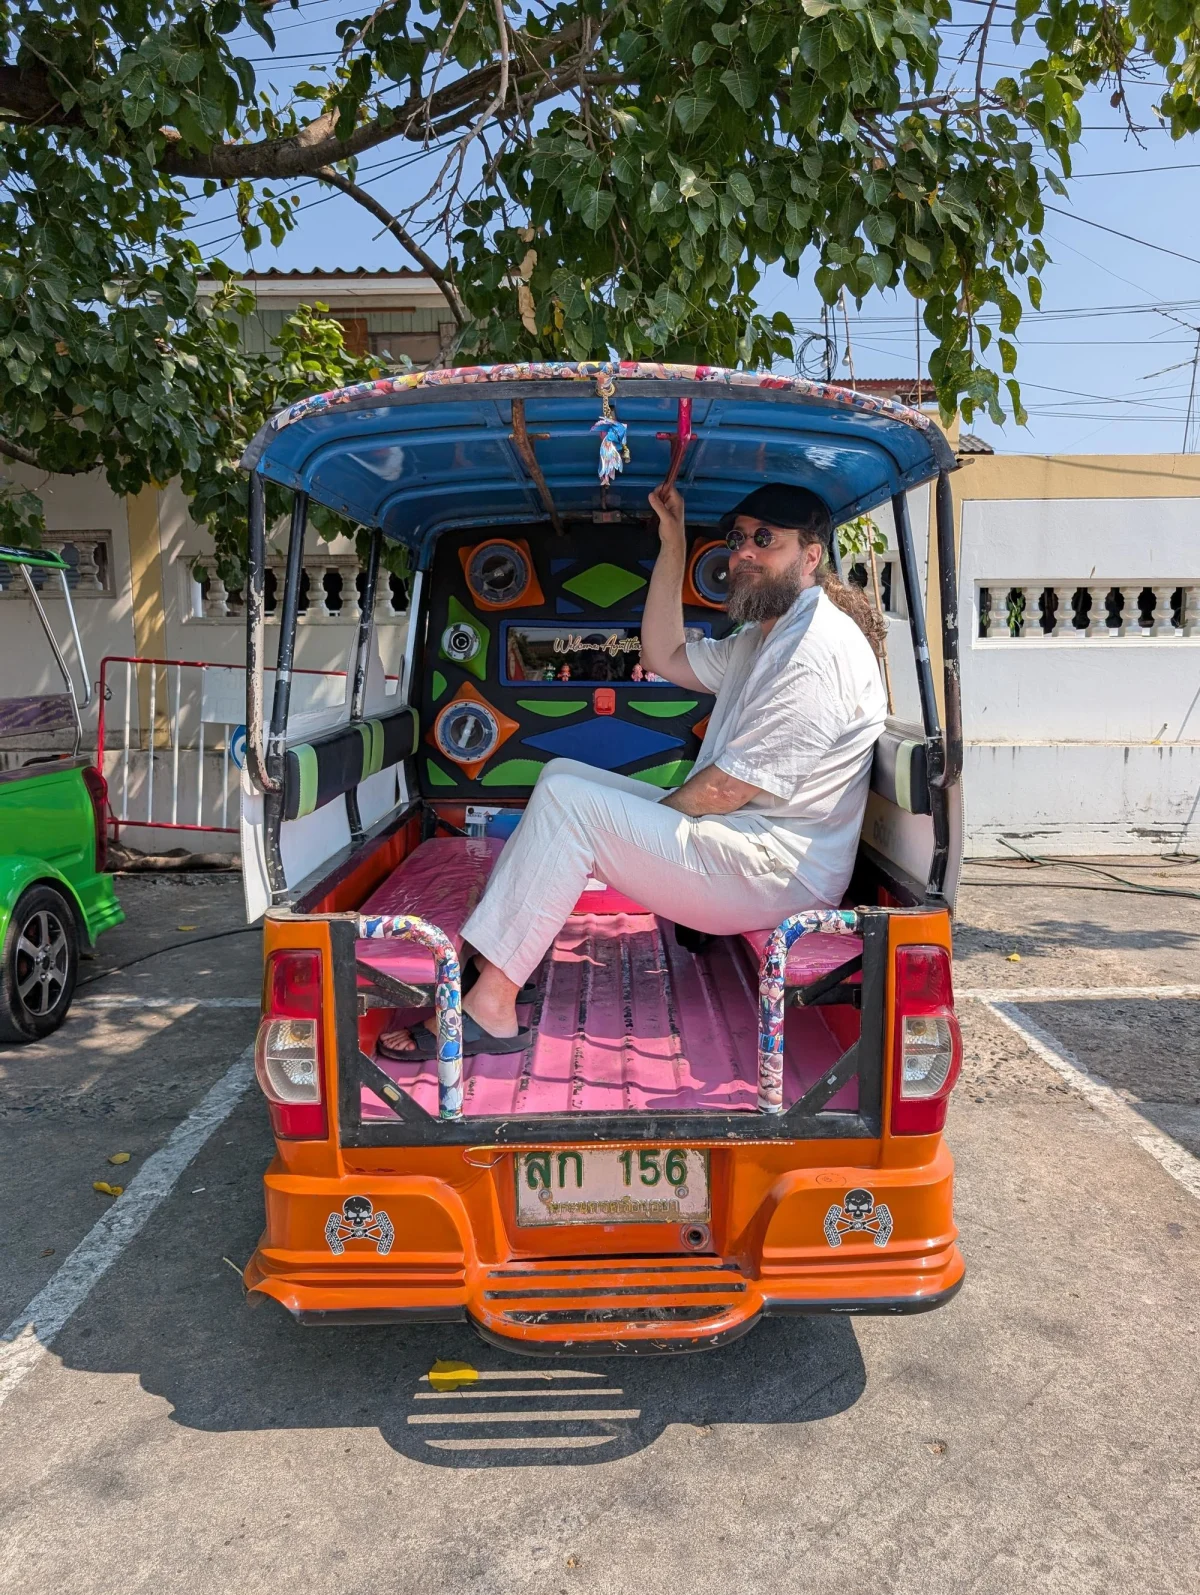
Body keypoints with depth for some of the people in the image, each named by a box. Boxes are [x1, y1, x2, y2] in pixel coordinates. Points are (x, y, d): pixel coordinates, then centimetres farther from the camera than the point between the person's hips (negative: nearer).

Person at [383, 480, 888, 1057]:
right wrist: (673, 544, 15)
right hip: (734, 833, 11)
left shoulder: (817, 648, -16)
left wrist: (642, 820, -5)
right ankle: (479, 955, 1)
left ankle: (488, 1008, -18)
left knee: (567, 799, -19)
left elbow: (726, 788, -20)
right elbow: (664, 657, 22)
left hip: (777, 874, -11)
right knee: (562, 773, 8)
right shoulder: (761, 637, 19)